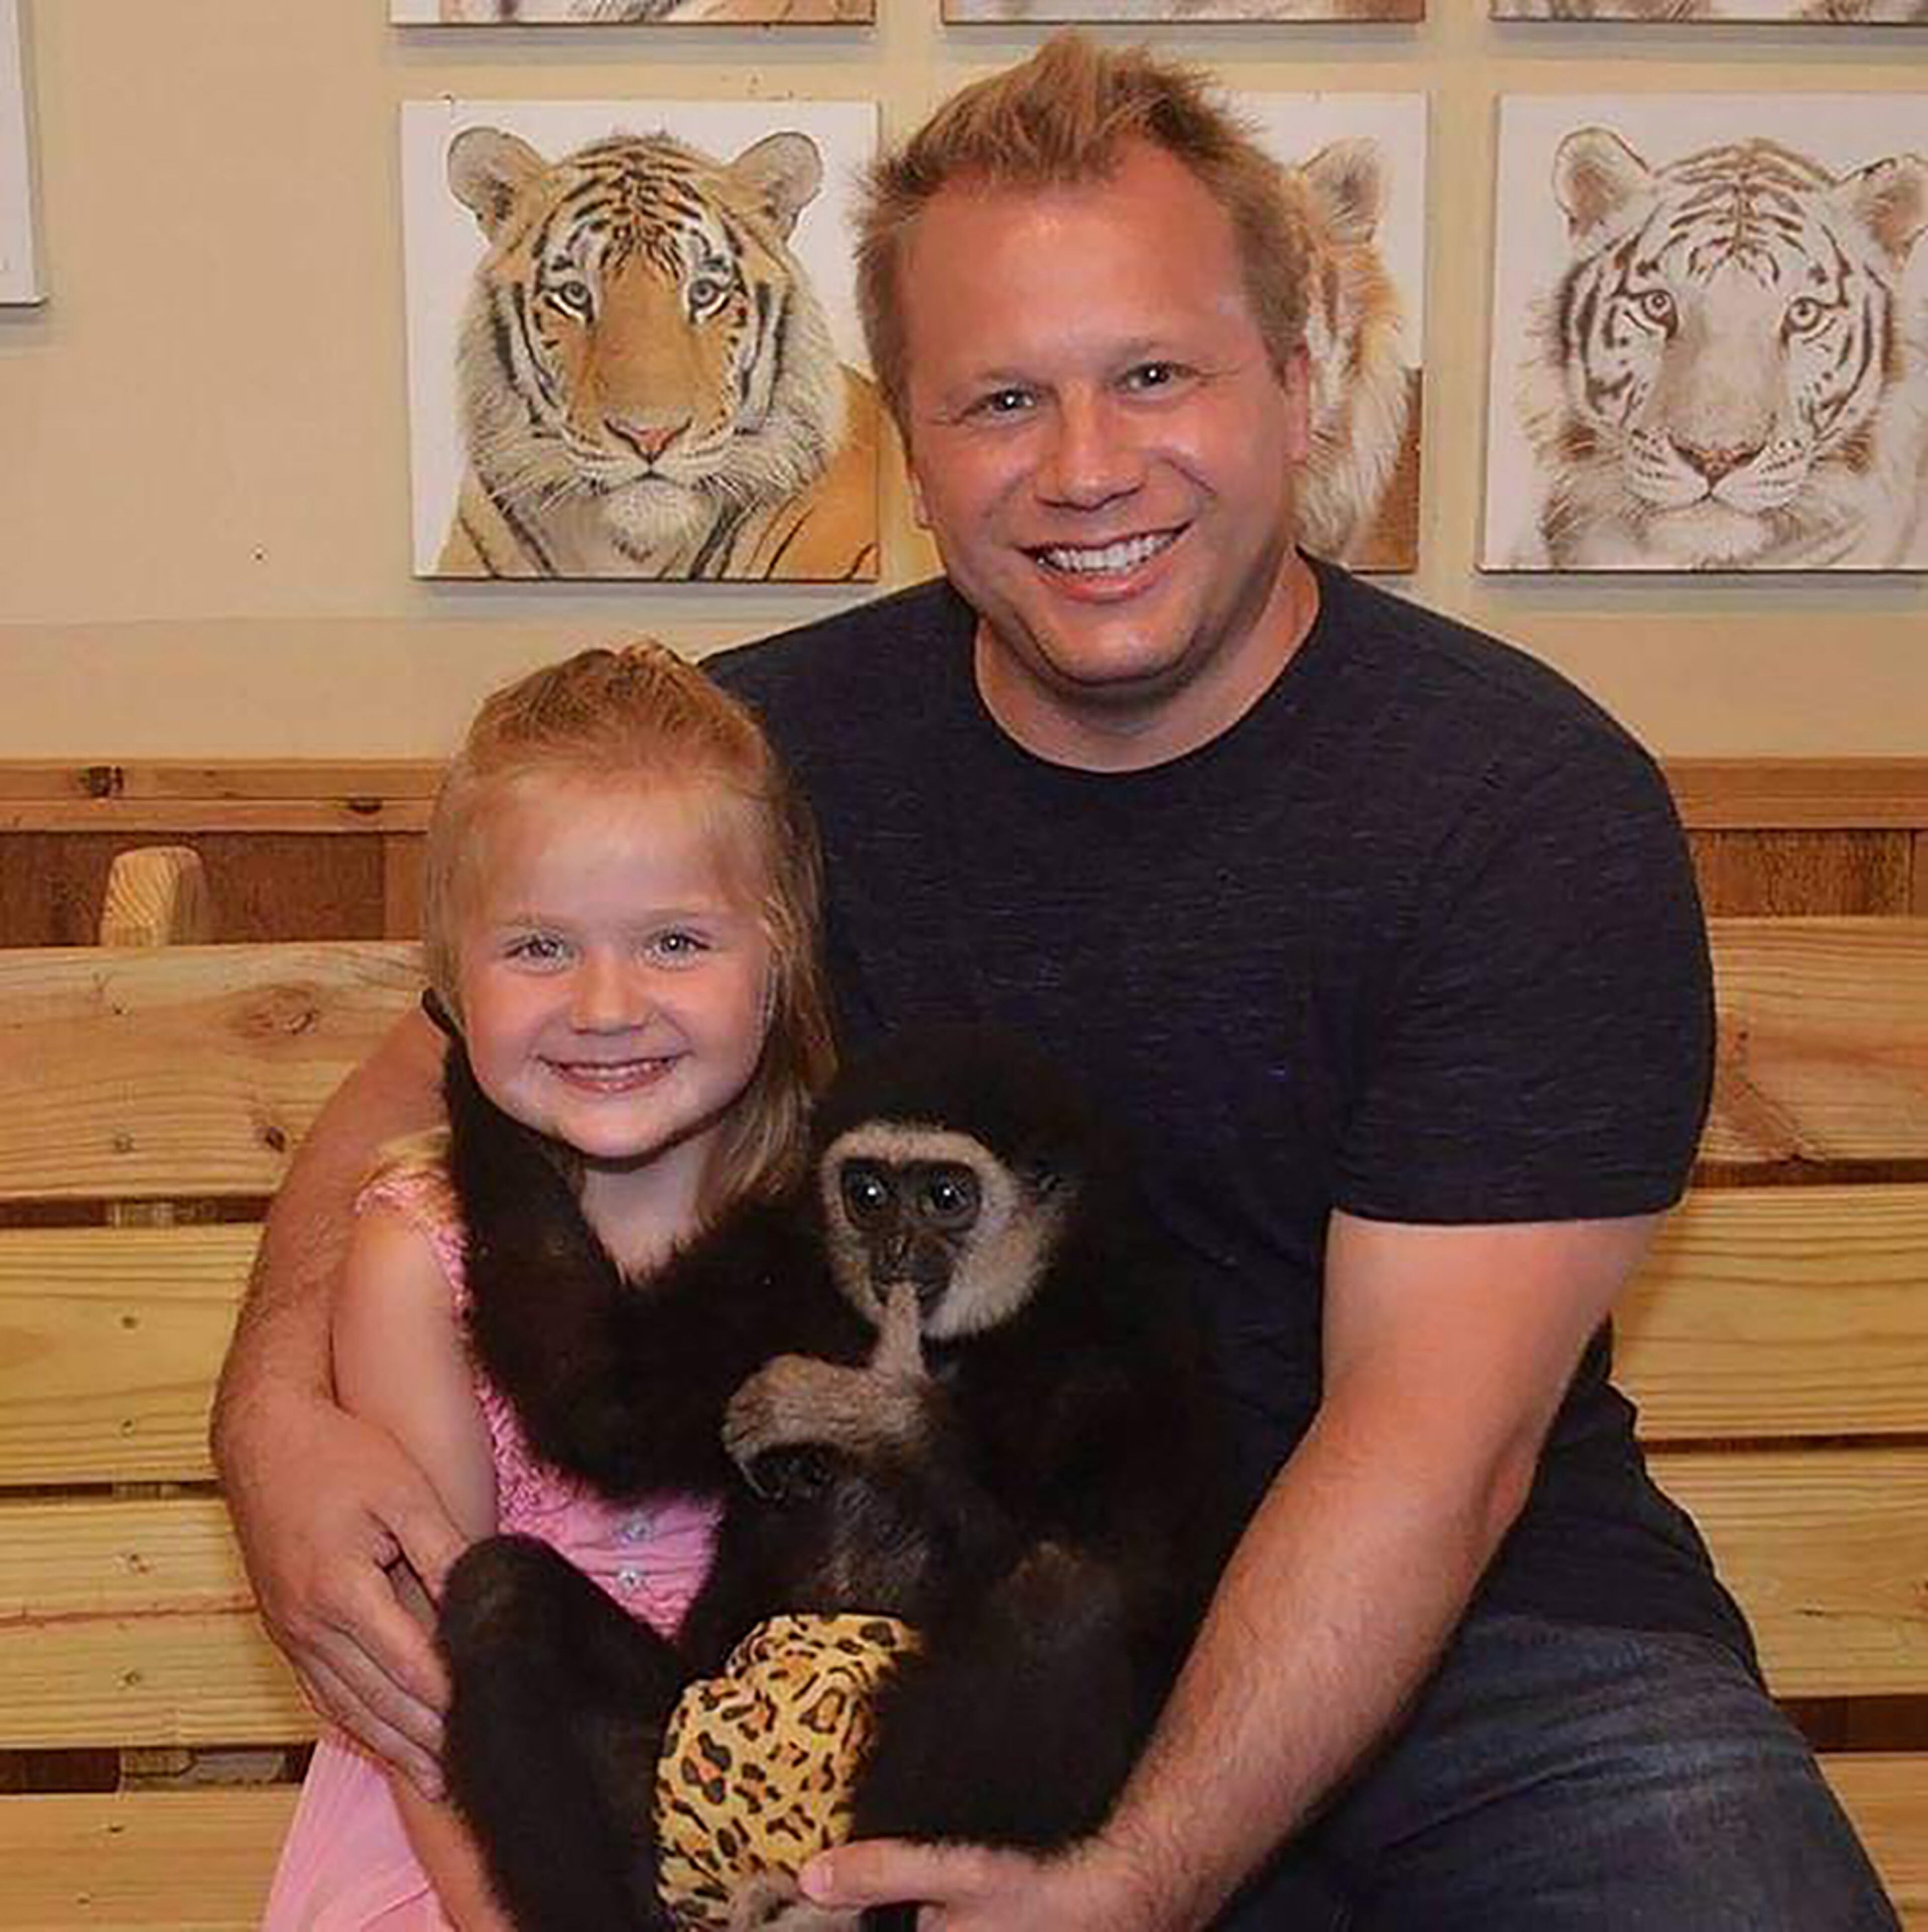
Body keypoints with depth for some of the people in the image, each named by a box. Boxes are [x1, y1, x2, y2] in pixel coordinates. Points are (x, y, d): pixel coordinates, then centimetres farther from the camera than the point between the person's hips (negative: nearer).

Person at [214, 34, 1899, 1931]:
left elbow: (1436, 1431, -19)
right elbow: (437, 1079, 7)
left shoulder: (1535, 803, -13)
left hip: (1477, 1617, -1)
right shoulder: (769, 753, -3)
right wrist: (279, 1404, -13)